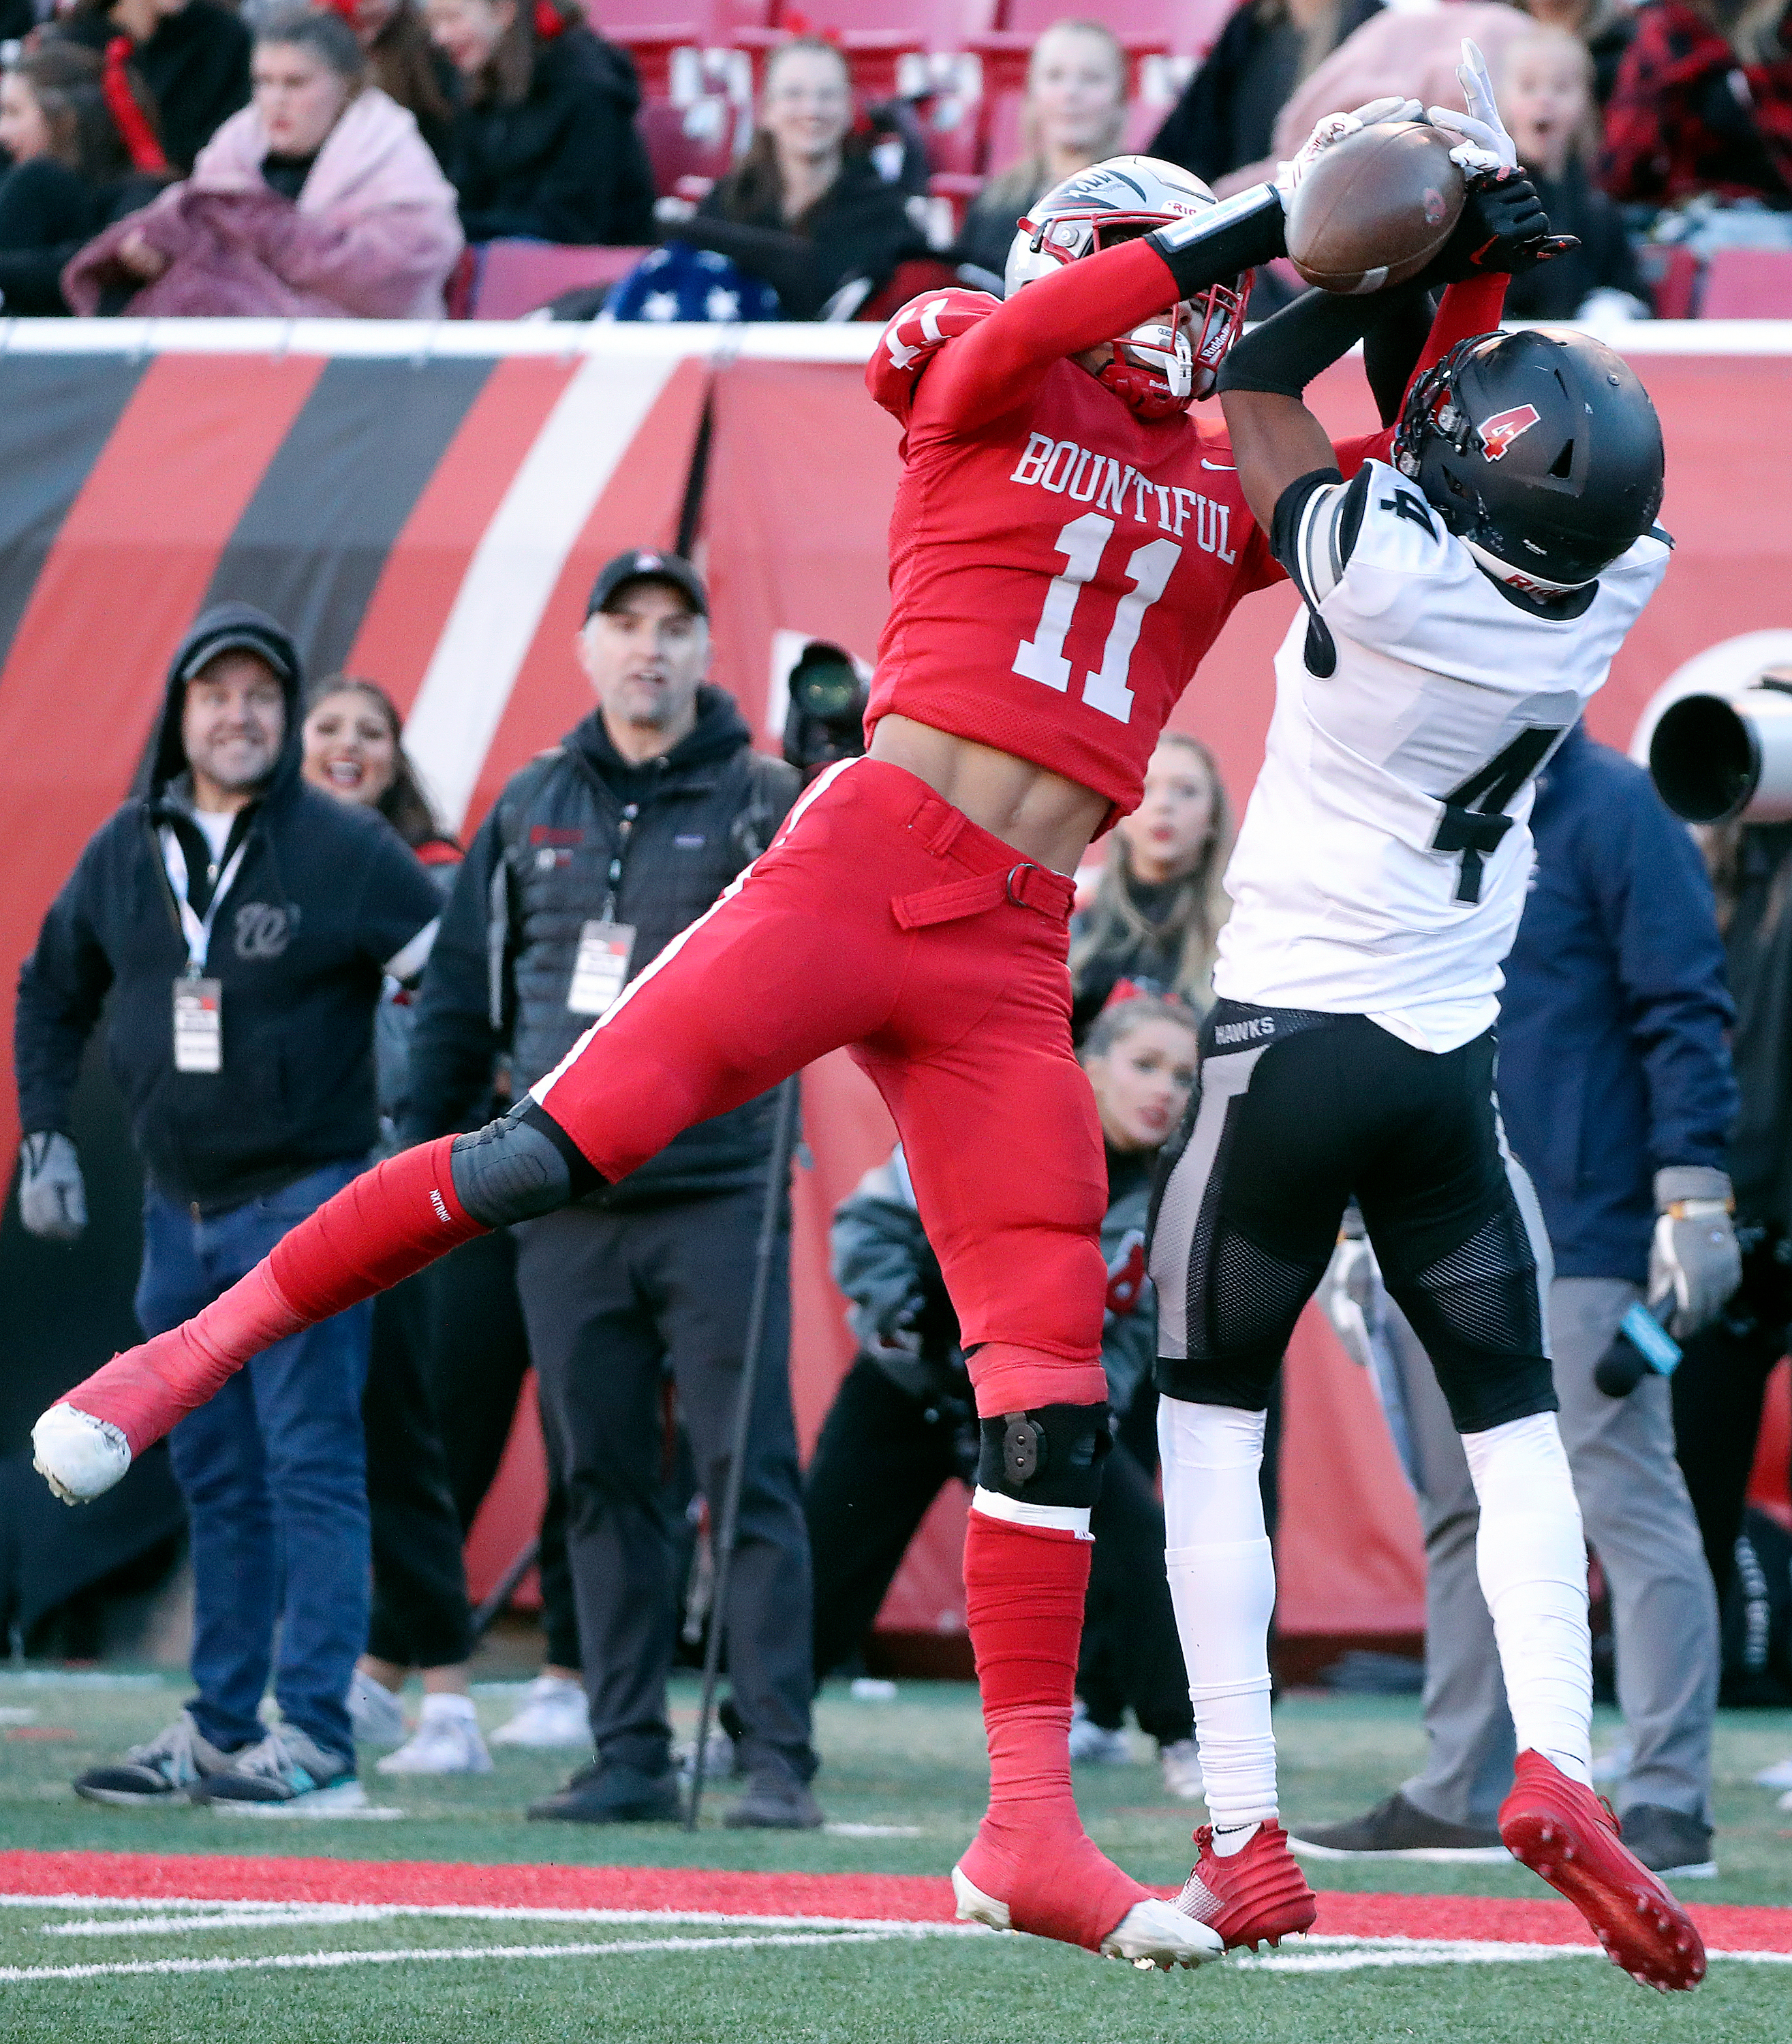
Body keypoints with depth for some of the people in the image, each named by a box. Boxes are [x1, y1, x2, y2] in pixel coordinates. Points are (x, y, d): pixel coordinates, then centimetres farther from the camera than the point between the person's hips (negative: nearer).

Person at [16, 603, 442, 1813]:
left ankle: (316, 1741, -11)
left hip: (305, 1205, -6)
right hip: (178, 1209, 6)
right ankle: (220, 1733, 16)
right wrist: (47, 1137, 14)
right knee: (215, 1479, 10)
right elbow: (54, 991, 22)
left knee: (310, 1468, -9)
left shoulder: (345, 851, -8)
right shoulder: (126, 852, 8)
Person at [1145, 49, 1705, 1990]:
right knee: (1515, 1424, 12)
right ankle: (1554, 1762, -11)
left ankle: (1245, 1837, 2)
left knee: (1211, 1424, 9)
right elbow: (1546, 442, 11)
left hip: (1287, 1046, -3)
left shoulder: (1383, 564, -22)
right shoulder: (1608, 594, -8)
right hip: (1451, 1068, 3)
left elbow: (1257, 378, -7)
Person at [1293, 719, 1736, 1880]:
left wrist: (1694, 1192, -18)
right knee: (1461, 1515, 11)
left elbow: (1685, 1010, -11)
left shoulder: (1609, 810, -6)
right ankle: (1464, 1796, 17)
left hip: (1580, 1241, -8)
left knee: (1627, 1501, -9)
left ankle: (1670, 1803, -9)